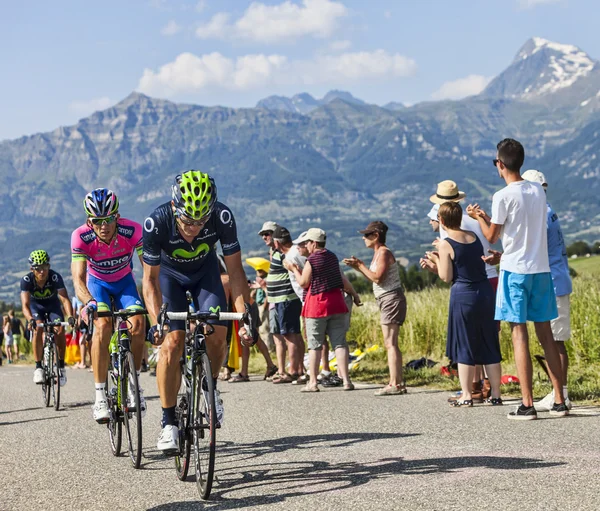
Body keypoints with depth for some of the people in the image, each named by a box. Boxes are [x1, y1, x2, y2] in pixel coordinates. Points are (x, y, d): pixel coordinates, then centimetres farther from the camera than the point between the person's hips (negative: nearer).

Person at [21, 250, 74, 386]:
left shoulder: (55, 277, -30)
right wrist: (30, 319, -56)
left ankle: (61, 366, -8)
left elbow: (65, 299, -37)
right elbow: (25, 304, -36)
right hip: (36, 307, 0)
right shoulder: (26, 280, -29)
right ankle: (38, 367, -21)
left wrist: (70, 317, -54)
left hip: (53, 306, 0)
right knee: (38, 329, -29)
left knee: (60, 329, -25)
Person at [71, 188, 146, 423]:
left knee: (138, 322, -24)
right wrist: (89, 303, -57)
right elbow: (78, 279, -36)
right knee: (102, 324, -28)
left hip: (125, 282, 1)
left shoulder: (133, 230, -31)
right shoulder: (81, 237, -30)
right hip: (97, 283, -1)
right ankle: (100, 397, -24)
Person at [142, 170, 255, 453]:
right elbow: (150, 279, -25)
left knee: (217, 332, -18)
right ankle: (169, 422, -7)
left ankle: (210, 388, 11)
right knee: (172, 342, -17)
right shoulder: (156, 222, -35)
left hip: (205, 270, 2)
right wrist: (156, 322, -38)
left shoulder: (222, 217, -33)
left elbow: (235, 270, -23)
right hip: (169, 273, -1)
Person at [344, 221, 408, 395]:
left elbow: (378, 278, -21)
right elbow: (375, 279, 15)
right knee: (391, 344, 12)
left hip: (391, 299, -11)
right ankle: (398, 383, 15)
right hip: (387, 301, 11)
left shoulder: (384, 253, -13)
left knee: (390, 343, -12)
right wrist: (358, 266, 9)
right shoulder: (378, 253, 17)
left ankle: (394, 384, -14)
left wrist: (360, 265, -11)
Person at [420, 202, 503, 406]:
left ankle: (466, 395, 7)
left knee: (464, 346, 4)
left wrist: (436, 261, 9)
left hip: (463, 295, -6)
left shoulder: (445, 244, -10)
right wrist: (435, 266, 21)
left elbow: (446, 277, -8)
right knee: (490, 345, 10)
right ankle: (496, 394, 13)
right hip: (485, 291, 6)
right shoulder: (474, 237, 9)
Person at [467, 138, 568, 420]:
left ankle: (527, 405, -5)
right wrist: (489, 217, 26)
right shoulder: (538, 191, 7)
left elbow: (491, 237, -3)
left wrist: (479, 217, 15)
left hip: (515, 270, -5)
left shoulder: (503, 196, -12)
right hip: (541, 269, 6)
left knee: (519, 334, -3)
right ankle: (559, 401, 9)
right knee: (545, 334, 10)